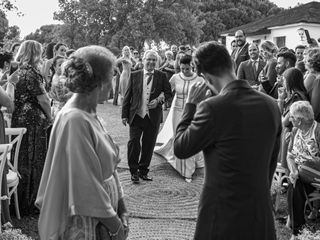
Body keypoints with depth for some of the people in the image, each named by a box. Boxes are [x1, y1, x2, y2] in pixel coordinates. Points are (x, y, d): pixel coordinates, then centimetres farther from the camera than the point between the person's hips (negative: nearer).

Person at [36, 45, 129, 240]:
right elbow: (85, 187, -23)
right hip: (86, 224, -8)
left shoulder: (89, 114, 2)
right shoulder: (74, 120, -24)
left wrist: (122, 211, 2)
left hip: (104, 213, 8)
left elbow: (108, 169, 5)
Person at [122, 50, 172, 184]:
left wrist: (159, 100, -13)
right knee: (133, 143, -4)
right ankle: (134, 171, 12)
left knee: (149, 145, 8)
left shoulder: (161, 76, 4)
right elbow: (127, 96, 4)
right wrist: (124, 115, 0)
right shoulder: (134, 75, 3)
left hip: (153, 117, 1)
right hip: (136, 115, -1)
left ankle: (143, 170, 25)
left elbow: (168, 92, 7)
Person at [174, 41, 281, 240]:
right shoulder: (271, 105, -2)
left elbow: (180, 149, -9)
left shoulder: (212, 108, -22)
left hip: (223, 216, -5)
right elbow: (271, 162, 8)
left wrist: (191, 105, -3)